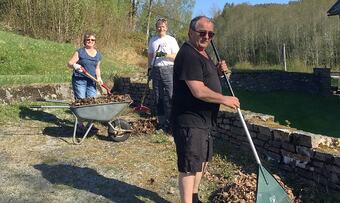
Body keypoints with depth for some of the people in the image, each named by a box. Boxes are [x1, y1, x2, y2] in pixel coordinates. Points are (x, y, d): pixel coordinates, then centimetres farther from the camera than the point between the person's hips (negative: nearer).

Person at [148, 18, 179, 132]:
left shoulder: (171, 40, 2)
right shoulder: (153, 40, 14)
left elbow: (176, 56, -3)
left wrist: (166, 55, -18)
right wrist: (149, 68, 13)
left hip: (168, 70, -4)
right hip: (156, 70, 4)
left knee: (168, 97, -8)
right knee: (157, 97, 7)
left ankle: (168, 123, -4)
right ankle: (161, 121, 17)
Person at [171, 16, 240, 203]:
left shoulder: (202, 53, 13)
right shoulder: (188, 55, -20)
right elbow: (199, 91, -27)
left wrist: (218, 70, 4)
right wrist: (225, 100, -16)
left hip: (203, 120, 11)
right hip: (189, 121, -11)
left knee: (202, 160, 23)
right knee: (189, 166, -2)